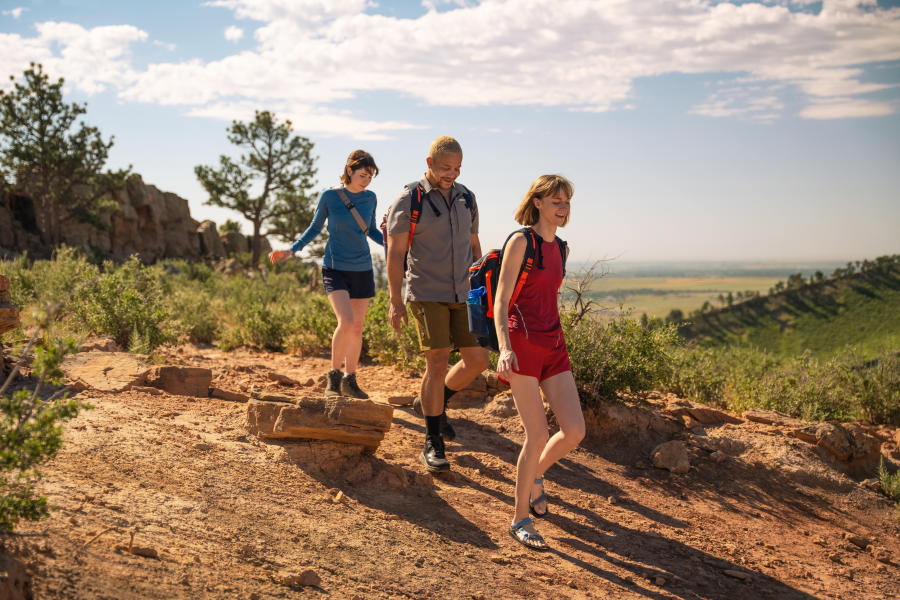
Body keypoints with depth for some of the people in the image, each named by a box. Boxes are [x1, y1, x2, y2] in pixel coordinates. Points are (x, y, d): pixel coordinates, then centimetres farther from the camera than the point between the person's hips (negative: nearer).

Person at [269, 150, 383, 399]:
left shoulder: (369, 198, 2)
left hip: (362, 270, 4)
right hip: (335, 269, -4)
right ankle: (334, 376, -3)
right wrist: (291, 250, -7)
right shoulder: (329, 196, -7)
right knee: (346, 322, -21)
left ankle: (350, 380, 23)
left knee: (357, 327, 8)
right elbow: (314, 228, 4)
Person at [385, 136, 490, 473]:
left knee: (477, 360, 1)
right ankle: (433, 445, -1)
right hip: (427, 295, -5)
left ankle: (436, 403, 28)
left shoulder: (466, 198, 10)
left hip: (462, 294, 6)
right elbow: (395, 253, -8)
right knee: (438, 363, -10)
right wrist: (395, 301, -13)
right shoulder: (410, 200, -7)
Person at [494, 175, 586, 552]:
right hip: (522, 344, -7)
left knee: (574, 431, -2)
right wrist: (504, 348, -26)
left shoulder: (560, 248, 14)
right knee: (538, 435, -10)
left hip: (553, 346, 7)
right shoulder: (520, 242, -7)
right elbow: (501, 301, -12)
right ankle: (520, 521, 4)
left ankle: (535, 476, 28)